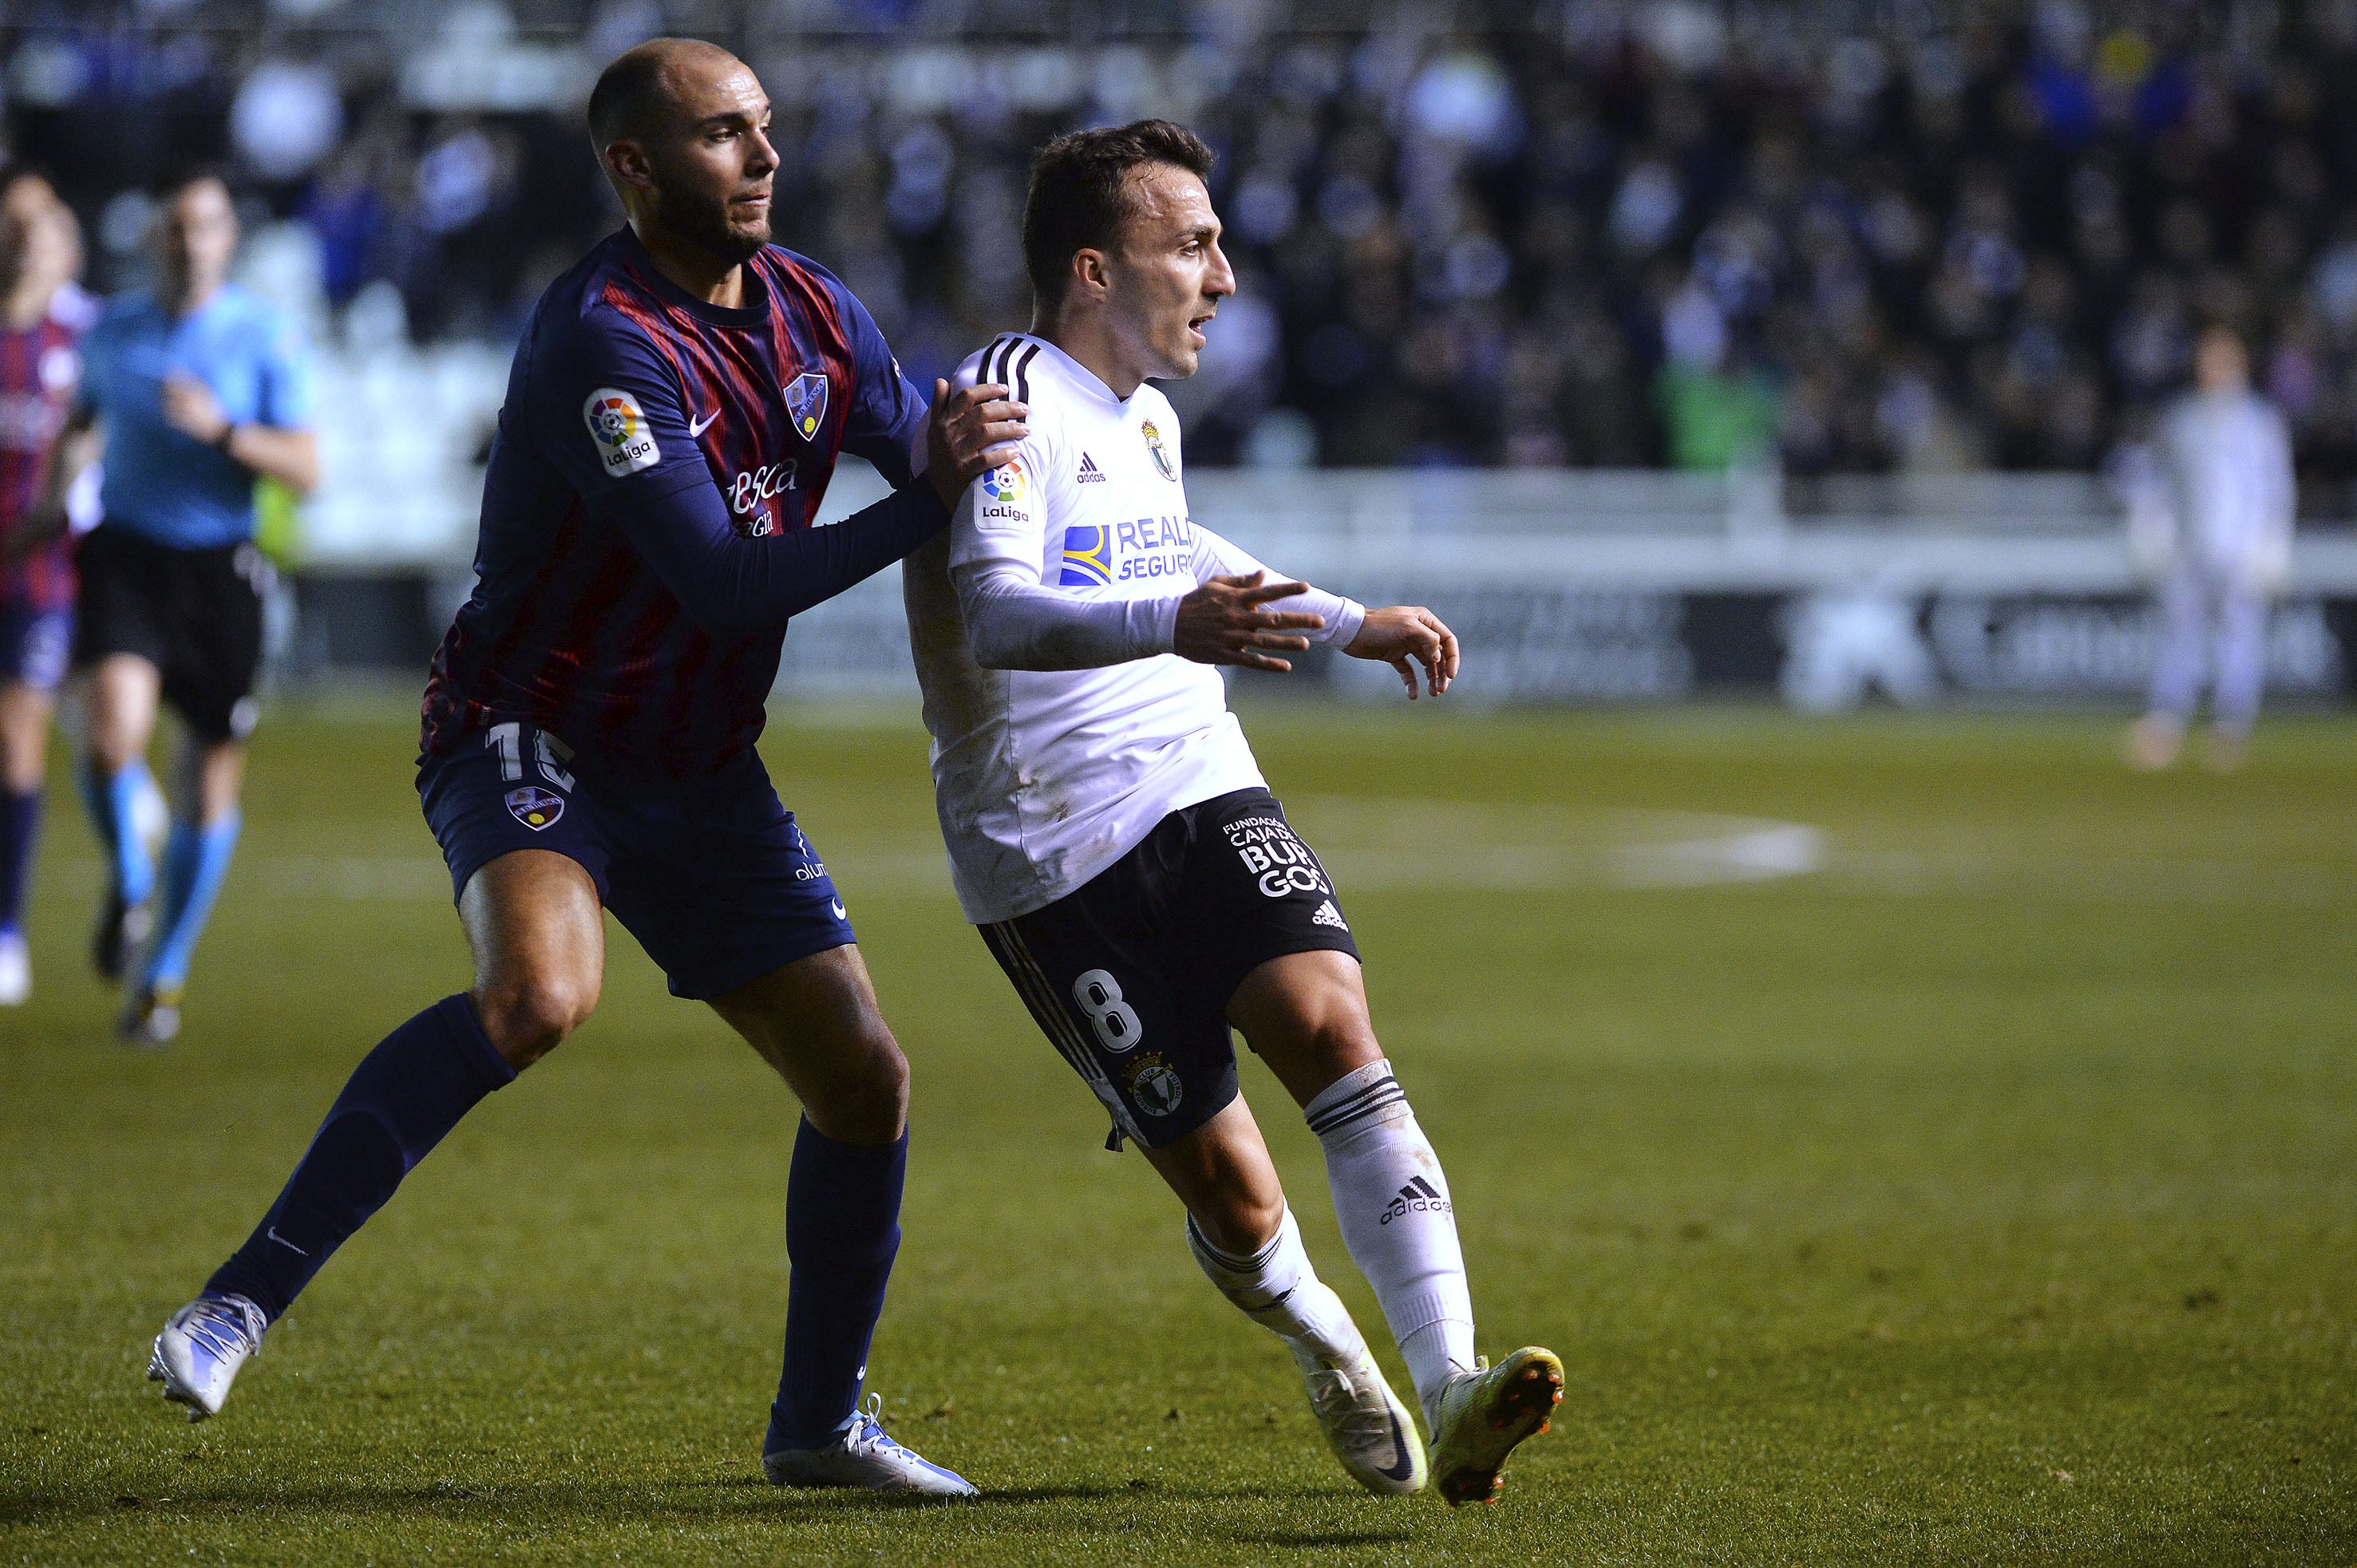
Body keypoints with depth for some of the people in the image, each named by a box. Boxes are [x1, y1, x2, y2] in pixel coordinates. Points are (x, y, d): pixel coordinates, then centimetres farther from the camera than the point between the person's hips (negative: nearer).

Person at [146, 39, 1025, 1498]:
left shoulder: (814, 310, 3)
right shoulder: (604, 344, -22)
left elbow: (931, 467, 16)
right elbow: (725, 586, -26)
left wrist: (956, 446, -8)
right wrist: (931, 497, -28)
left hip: (701, 772, 8)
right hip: (534, 735, -8)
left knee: (864, 1077, 4)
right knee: (540, 992, -36)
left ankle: (820, 1421, 24)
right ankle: (247, 1295, -28)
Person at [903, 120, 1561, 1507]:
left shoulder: (1145, 417, 17)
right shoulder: (1009, 402, -11)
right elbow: (996, 615, -26)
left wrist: (1351, 623, 44)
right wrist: (1171, 625, -43)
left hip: (1203, 791, 6)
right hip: (1054, 853, -6)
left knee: (1335, 1034, -21)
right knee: (1226, 1186, -5)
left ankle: (1455, 1393, -32)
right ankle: (1329, 1357, 27)